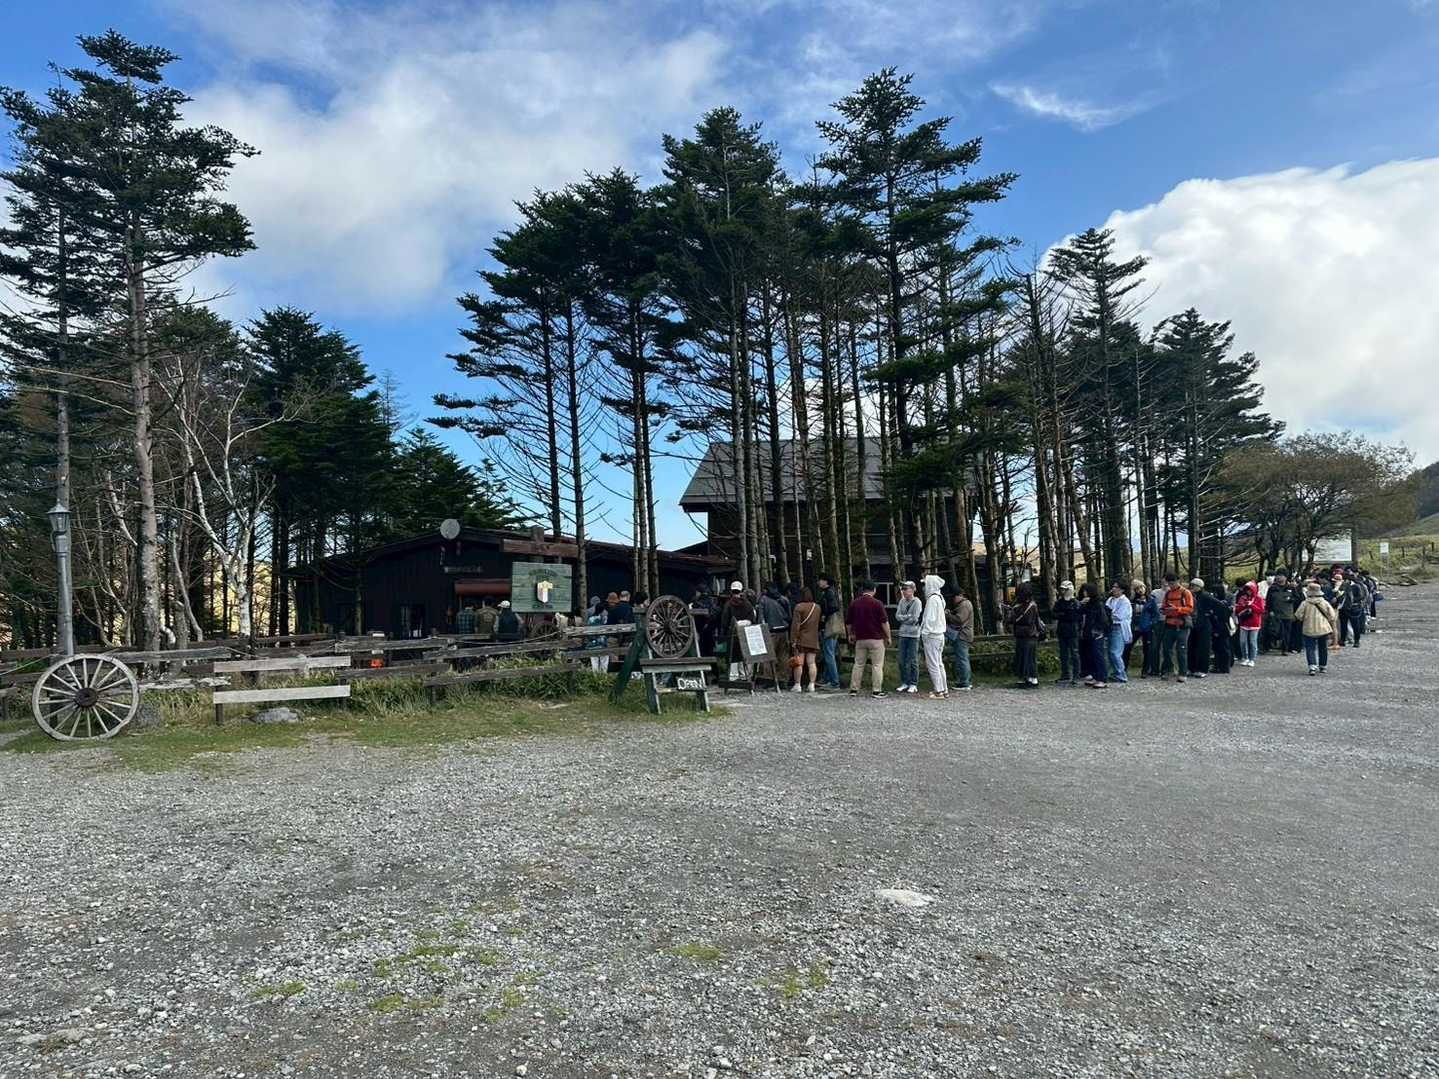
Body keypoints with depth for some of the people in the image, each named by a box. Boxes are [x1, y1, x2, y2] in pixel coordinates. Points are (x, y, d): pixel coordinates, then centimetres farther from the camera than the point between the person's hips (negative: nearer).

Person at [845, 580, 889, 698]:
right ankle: (876, 691, 1)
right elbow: (884, 622, -10)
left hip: (860, 639, 4)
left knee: (858, 664, 11)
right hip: (876, 639, -4)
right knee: (877, 665, 2)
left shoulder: (854, 603, 3)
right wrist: (888, 636, 2)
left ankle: (854, 689, 12)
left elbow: (848, 622, 11)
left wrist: (850, 635, 25)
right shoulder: (877, 603, -10)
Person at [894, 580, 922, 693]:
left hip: (913, 634, -6)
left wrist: (902, 618, -4)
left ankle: (913, 685, 6)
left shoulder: (917, 602, -7)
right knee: (902, 661, 7)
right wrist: (908, 617, -10)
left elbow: (914, 619, -14)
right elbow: (897, 616, 3)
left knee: (913, 661, -1)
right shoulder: (902, 601, 10)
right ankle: (904, 683, 17)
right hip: (902, 634, 6)